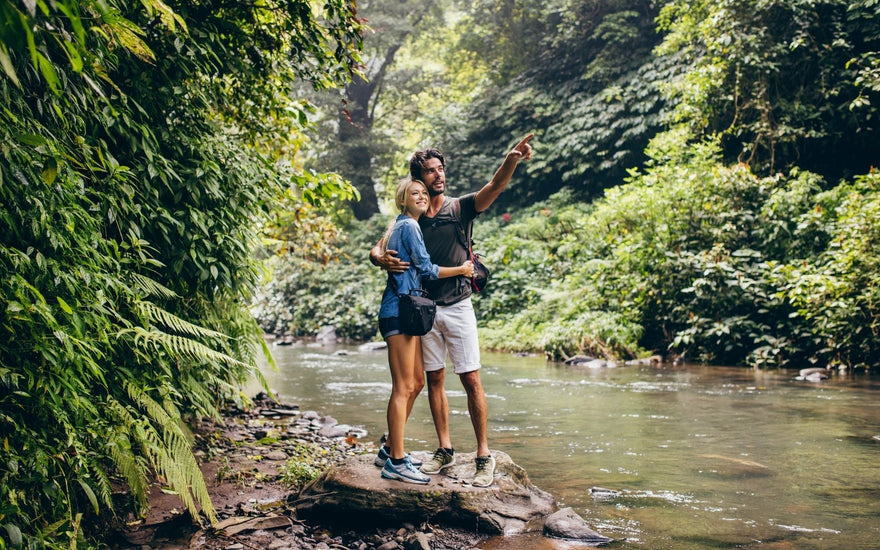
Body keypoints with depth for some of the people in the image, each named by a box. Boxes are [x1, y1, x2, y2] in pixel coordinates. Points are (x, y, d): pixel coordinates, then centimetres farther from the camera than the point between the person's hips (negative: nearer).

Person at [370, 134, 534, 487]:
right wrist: (381, 259, -20)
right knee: (434, 379, 9)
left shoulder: (460, 208, 0)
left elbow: (495, 187, -15)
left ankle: (484, 456, 0)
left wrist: (512, 160, -35)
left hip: (457, 307, -3)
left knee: (471, 380, -5)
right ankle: (445, 450, 20)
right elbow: (377, 249, 5)